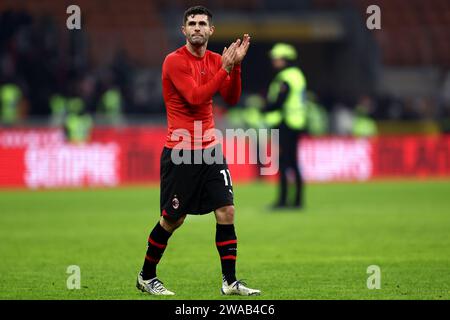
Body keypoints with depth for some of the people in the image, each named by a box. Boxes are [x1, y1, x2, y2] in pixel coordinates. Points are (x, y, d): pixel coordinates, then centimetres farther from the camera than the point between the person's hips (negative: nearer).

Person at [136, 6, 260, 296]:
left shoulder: (215, 60, 8)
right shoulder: (175, 61, -11)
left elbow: (232, 98, -1)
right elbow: (195, 98, -22)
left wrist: (236, 64, -14)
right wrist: (224, 68, -23)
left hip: (210, 148, 6)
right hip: (180, 152, -6)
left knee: (226, 212, -3)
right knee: (172, 220, 1)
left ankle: (230, 281, 3)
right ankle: (146, 277, 19)